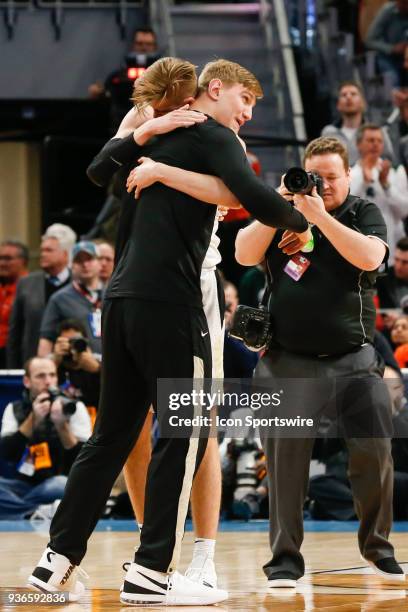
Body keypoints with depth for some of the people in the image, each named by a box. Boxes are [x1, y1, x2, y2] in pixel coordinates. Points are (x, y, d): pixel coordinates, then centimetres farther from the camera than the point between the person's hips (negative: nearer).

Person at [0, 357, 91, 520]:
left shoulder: (73, 407, 1)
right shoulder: (14, 409, 8)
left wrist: (61, 424, -20)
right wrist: (33, 419, -15)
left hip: (59, 484, -2)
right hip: (24, 486, 2)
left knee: (61, 484, -37)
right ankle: (39, 512, -30)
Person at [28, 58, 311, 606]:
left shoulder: (158, 134, 21)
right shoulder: (213, 138, -3)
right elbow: (255, 198, -17)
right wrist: (300, 222, 1)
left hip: (123, 297, 8)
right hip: (169, 300, -8)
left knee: (112, 434, 12)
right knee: (186, 434, -3)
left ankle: (58, 560, 11)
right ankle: (152, 572, -5)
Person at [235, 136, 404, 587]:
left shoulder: (364, 213, 6)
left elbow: (369, 257, -14)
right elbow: (244, 255, -4)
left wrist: (319, 216, -20)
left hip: (353, 359, 0)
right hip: (289, 361, 0)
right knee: (284, 457, -7)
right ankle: (285, 557, 0)